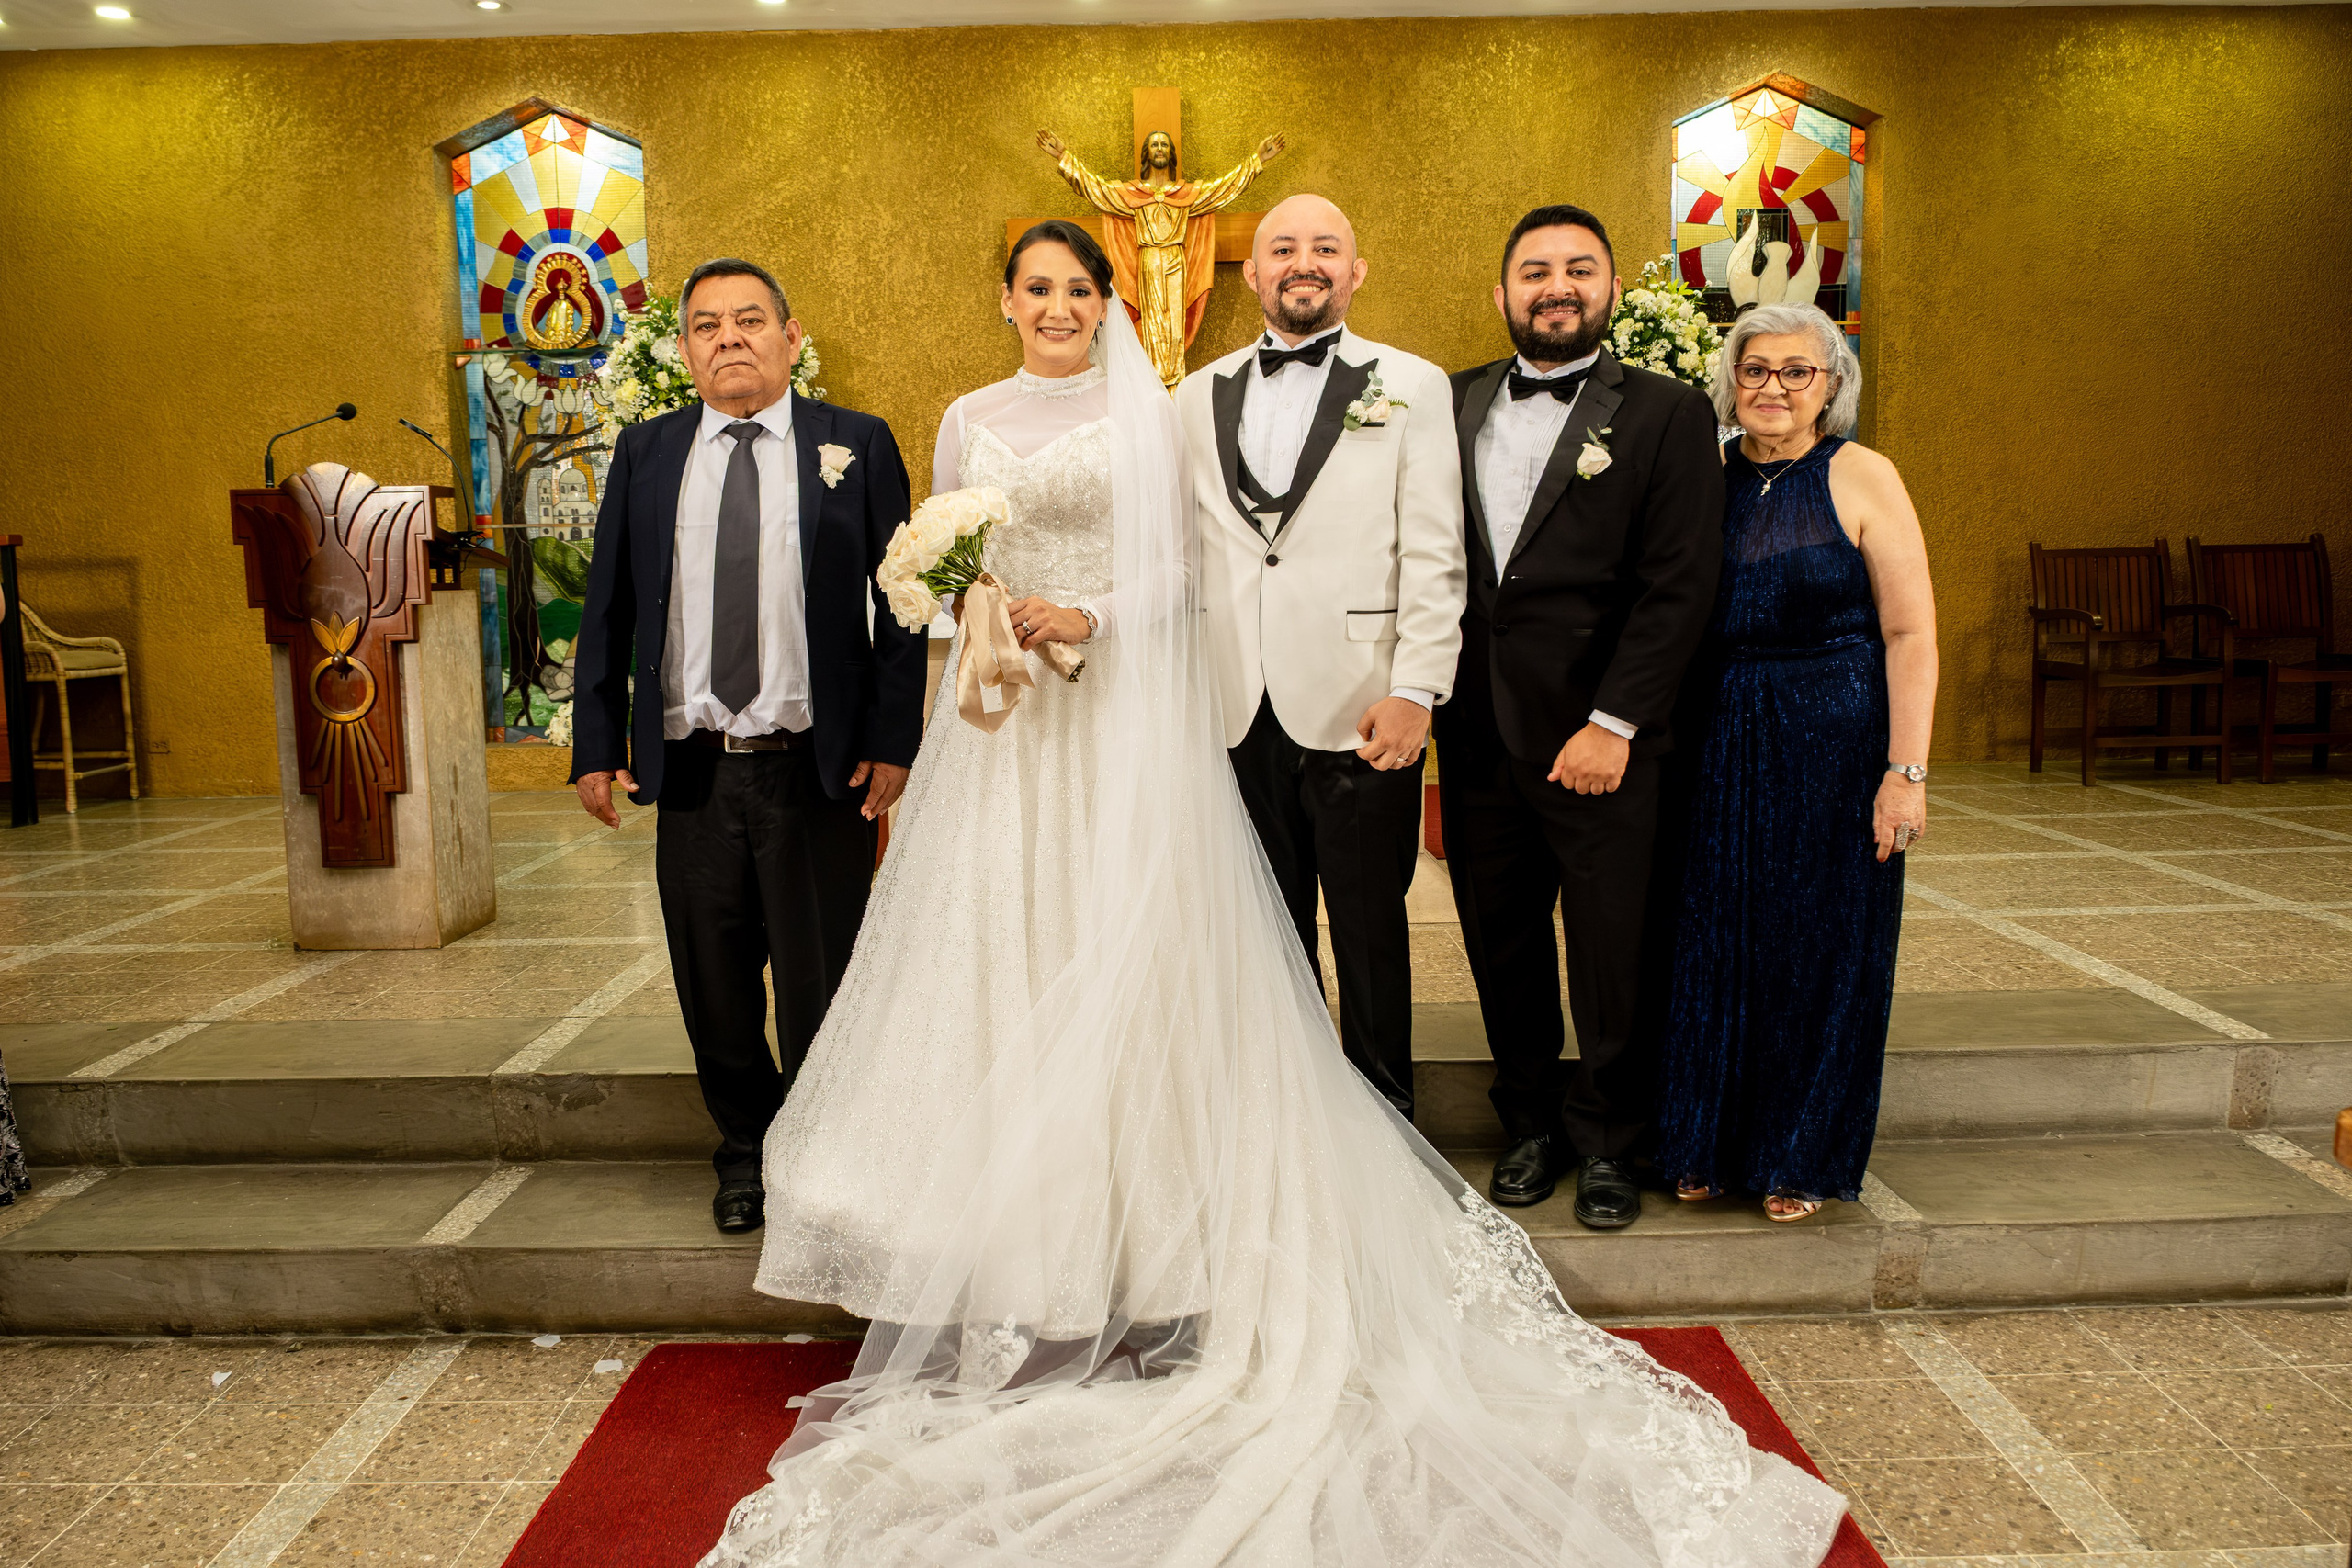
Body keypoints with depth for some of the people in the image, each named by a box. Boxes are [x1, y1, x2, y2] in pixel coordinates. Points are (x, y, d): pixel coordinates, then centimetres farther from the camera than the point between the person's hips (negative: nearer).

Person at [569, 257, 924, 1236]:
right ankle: (746, 1152, 34)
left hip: (818, 769, -2)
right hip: (692, 770, 3)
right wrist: (597, 744, 5)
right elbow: (606, 608, 10)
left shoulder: (858, 446, 2)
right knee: (715, 988, 12)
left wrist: (892, 741, -8)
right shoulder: (644, 453, 9)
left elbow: (899, 605, -1)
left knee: (821, 990, 6)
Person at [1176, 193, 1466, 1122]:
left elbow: (1433, 556, -3)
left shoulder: (1410, 386, 4)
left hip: (1357, 712, -3)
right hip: (1237, 714, 3)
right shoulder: (1198, 397, 13)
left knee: (1370, 931, 7)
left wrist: (1415, 690, -12)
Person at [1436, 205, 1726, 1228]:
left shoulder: (1666, 414, 0)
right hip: (1476, 739, 3)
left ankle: (1606, 1143, 26)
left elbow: (1678, 588, -7)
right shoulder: (1454, 405, 11)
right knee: (1502, 949, 12)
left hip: (1598, 741, -3)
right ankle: (1531, 1124, 30)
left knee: (1614, 957, 6)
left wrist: (1614, 723, -14)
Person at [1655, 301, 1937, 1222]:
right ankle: (1711, 1144, 25)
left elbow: (1911, 635, -9)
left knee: (1820, 945, 6)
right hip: (1720, 747, 4)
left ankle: (1803, 1159, 22)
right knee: (1713, 939, 8)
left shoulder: (1860, 478, -4)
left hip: (1834, 745, -3)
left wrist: (1906, 771, -16)